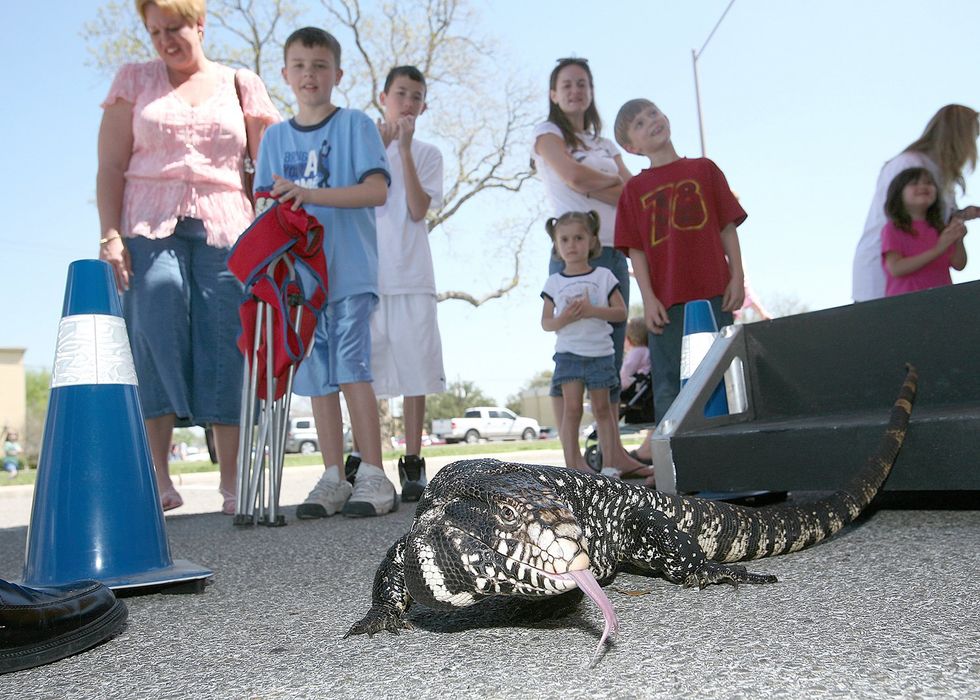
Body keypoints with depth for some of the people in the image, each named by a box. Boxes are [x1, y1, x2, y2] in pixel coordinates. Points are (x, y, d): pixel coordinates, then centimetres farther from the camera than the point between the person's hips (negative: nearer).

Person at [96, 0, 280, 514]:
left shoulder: (242, 84, 15)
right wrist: (111, 234, -5)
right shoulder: (134, 80, 16)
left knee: (225, 350, -6)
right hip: (150, 227, 0)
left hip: (224, 231, 0)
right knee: (156, 343, -12)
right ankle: (156, 479, -8)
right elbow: (110, 167, 9)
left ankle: (232, 482, -2)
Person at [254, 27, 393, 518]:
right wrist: (276, 202, -11)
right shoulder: (275, 137, 15)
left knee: (351, 367, -11)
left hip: (349, 271, -4)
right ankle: (333, 478, 12)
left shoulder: (355, 124, 2)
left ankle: (373, 476, -4)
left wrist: (312, 194, -22)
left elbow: (377, 191, -11)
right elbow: (265, 205, 13)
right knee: (316, 377, 5)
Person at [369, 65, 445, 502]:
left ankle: (413, 465, 7)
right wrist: (379, 148, -8)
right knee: (363, 372, -1)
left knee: (415, 370, -1)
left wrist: (404, 148, -5)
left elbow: (418, 210, -4)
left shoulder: (427, 154, 13)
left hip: (411, 277, 0)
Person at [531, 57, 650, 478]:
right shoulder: (548, 132, 8)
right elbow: (573, 176, -11)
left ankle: (613, 450, 5)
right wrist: (615, 182, 3)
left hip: (614, 253, 6)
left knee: (611, 353, 2)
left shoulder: (604, 144, 24)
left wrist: (595, 185, -5)